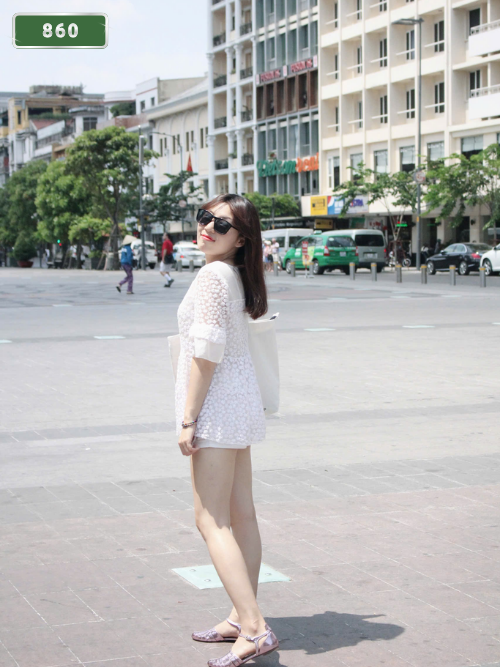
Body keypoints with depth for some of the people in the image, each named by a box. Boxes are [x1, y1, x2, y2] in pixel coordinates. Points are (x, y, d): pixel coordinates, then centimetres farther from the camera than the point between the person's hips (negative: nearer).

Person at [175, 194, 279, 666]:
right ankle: (242, 618, 21)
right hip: (239, 402, 10)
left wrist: (188, 420, -18)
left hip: (216, 406, -10)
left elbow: (207, 353, -21)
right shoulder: (236, 275, 12)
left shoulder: (212, 277, -17)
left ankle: (255, 629, -14)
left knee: (211, 521, -9)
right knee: (241, 514, 13)